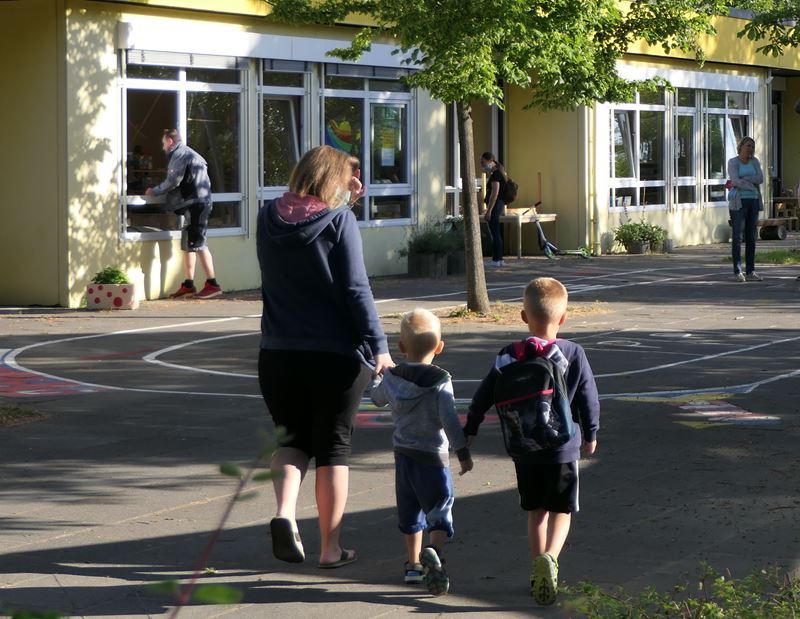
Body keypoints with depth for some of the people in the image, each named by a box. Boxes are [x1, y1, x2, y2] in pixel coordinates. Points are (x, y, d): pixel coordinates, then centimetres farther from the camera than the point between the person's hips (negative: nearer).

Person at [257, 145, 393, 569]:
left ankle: (284, 512, -10)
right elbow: (356, 289, -13)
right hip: (336, 355, -3)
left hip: (278, 355, 3)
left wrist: (340, 202, 17)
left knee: (292, 438, 17)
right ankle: (330, 548, 12)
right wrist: (378, 345, -9)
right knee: (333, 447, 8)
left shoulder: (269, 218, 2)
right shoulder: (339, 220, -10)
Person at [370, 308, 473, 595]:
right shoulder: (440, 381, -14)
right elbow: (449, 419, -21)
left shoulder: (392, 378, 1)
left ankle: (413, 563, 27)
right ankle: (433, 551, -28)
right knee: (440, 512, -2)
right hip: (432, 458, -5)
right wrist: (463, 452, -17)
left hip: (402, 453, 5)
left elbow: (377, 398, 21)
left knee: (409, 513, 19)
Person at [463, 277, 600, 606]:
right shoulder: (573, 354, -7)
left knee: (536, 512, 17)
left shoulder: (509, 356, -5)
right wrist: (590, 434, 13)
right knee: (561, 511, 6)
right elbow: (589, 399, -2)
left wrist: (470, 428, 13)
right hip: (564, 447, -2)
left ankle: (539, 573, 17)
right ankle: (550, 557, -21)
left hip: (524, 451, 2)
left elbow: (484, 395, -1)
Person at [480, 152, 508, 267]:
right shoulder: (499, 172, 17)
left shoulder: (495, 174, -15)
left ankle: (496, 260, -7)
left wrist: (489, 210, -23)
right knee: (497, 234, 14)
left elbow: (495, 193, -21)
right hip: (499, 205, 11)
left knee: (495, 234, -8)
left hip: (495, 205, -11)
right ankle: (499, 259, 17)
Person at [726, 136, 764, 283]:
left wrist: (742, 181, -13)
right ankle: (737, 272, -6)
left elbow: (760, 179, -5)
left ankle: (750, 272, 7)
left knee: (751, 237, 4)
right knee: (737, 236, -7)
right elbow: (736, 181, -16)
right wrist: (752, 186, -9)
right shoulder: (732, 162, -2)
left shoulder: (755, 162, 11)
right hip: (738, 202, -5)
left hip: (753, 202, 5)